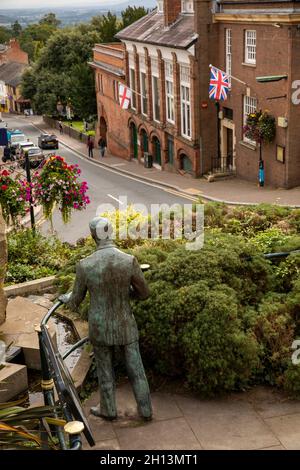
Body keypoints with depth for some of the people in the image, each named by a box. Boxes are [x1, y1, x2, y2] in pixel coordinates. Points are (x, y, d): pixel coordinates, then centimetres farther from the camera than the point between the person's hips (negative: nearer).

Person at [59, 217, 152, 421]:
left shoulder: (85, 265, -22)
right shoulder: (130, 261, -22)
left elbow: (76, 301, -7)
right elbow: (144, 293, -8)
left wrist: (66, 299, 19)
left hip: (100, 327, 0)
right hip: (125, 325, 1)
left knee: (105, 370, 23)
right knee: (135, 368, 21)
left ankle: (109, 410, 44)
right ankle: (146, 410, 36)